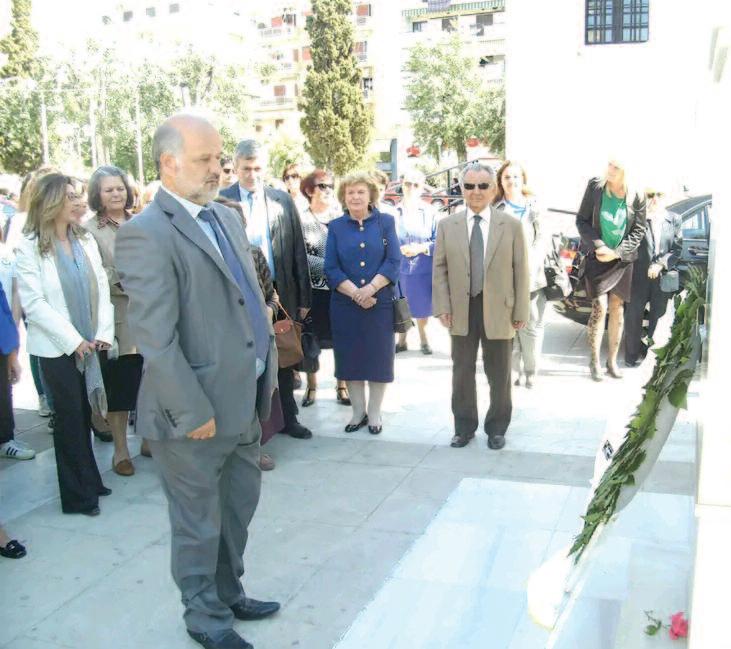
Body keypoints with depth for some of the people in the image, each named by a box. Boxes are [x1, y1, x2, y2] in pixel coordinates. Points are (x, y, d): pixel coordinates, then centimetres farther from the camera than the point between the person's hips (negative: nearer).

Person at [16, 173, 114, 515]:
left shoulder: (86, 240, 5)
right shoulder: (30, 247, -8)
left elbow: (102, 288, 4)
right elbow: (33, 303, -12)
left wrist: (103, 333, -6)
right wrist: (73, 340, -14)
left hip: (90, 345, 4)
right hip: (57, 348, -4)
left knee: (84, 414, 12)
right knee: (70, 418, 4)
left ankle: (88, 481, 25)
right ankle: (77, 494, 16)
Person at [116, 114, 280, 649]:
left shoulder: (227, 217, 9)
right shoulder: (146, 234, -17)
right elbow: (155, 339, -21)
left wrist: (268, 366, 12)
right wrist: (193, 412, -19)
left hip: (246, 402, 8)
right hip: (196, 414, -8)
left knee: (239, 509, 22)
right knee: (200, 523, 12)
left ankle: (230, 595, 43)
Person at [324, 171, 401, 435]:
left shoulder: (385, 222, 3)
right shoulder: (335, 227, 5)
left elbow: (393, 262, -5)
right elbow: (331, 268, -2)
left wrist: (371, 288, -19)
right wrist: (355, 293, -15)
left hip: (380, 303, -1)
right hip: (345, 305, 1)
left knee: (378, 357, 5)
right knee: (350, 358, 7)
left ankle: (374, 413, 18)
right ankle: (358, 412, 21)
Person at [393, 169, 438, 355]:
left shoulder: (429, 212, -4)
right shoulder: (393, 212, -2)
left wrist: (422, 248, -17)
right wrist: (399, 249, -14)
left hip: (423, 268, 0)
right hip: (399, 268, 1)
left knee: (423, 306, 10)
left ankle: (424, 339, 30)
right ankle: (401, 340, 28)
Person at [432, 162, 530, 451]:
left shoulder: (511, 225, -1)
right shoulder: (447, 225, 3)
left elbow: (521, 270, -1)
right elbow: (439, 268, 4)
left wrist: (521, 310, -4)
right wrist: (442, 306, -5)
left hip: (498, 311, -1)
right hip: (461, 311, 1)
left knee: (499, 374, 10)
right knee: (462, 372, 11)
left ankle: (497, 428, 27)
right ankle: (464, 427, 27)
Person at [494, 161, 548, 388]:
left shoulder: (534, 208, 11)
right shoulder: (495, 209, 5)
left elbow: (541, 242, 4)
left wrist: (528, 267, -9)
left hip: (532, 278, 1)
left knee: (532, 327, 2)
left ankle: (531, 371, 16)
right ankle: (514, 370, 9)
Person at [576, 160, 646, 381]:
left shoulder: (636, 197, -7)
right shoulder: (595, 187, -8)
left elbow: (638, 230, -1)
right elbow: (581, 220, -3)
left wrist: (616, 252, -11)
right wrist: (598, 246, -14)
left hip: (621, 260, 2)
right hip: (596, 257, -1)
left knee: (617, 309, 6)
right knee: (599, 308, -9)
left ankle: (612, 361, 18)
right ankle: (594, 361, 4)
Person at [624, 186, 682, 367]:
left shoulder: (674, 220, 3)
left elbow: (677, 248, 0)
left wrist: (660, 264, -12)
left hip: (663, 277, 3)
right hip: (639, 277, -3)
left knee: (659, 317, 13)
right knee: (633, 316, 4)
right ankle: (632, 354, 17)